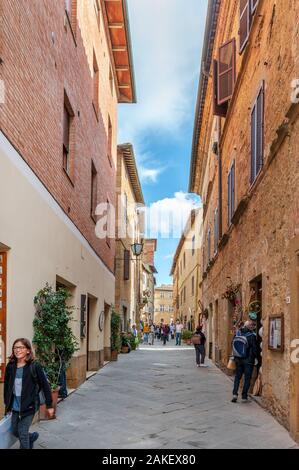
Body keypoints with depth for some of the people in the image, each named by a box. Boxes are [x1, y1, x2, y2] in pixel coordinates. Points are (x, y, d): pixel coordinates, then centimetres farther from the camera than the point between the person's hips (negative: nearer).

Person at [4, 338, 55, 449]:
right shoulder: (10, 366, -2)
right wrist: (7, 404, 13)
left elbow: (45, 385, -9)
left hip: (29, 405, -5)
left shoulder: (34, 366, -14)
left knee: (22, 432, -5)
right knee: (15, 431, 15)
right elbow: (6, 386, 10)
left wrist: (49, 405, -7)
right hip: (15, 406, 5)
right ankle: (33, 436, 44)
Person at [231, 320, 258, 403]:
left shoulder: (238, 333, -1)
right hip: (248, 360, -4)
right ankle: (244, 397, 9)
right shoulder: (252, 336, -16)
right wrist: (256, 356, 4)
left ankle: (235, 394, 5)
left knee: (237, 376, 16)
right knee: (247, 378, 7)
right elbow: (255, 349, -13)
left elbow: (234, 345, 6)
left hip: (238, 359, 4)